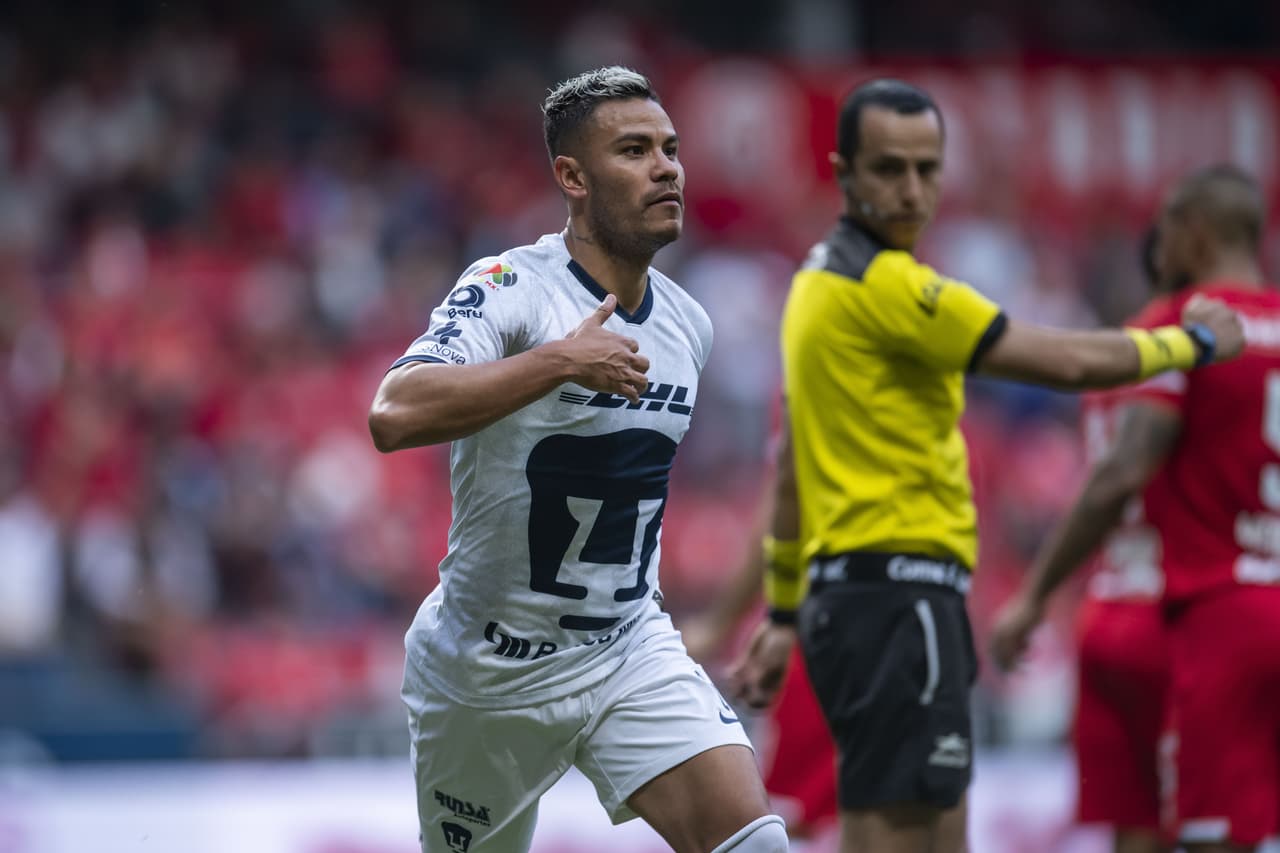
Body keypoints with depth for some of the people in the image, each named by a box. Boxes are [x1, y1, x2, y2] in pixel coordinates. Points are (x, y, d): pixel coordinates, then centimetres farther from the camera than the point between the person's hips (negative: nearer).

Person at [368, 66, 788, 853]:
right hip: (488, 665, -4)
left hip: (632, 653, 4)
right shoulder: (510, 289, -17)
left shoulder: (689, 324, 3)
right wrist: (559, 360, -36)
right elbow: (394, 415, -36)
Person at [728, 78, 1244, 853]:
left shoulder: (823, 282, 17)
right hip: (897, 593, -10)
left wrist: (785, 612, 28)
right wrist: (1193, 342, 2)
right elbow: (1068, 362, -14)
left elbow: (796, 466, 23)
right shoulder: (886, 286, -15)